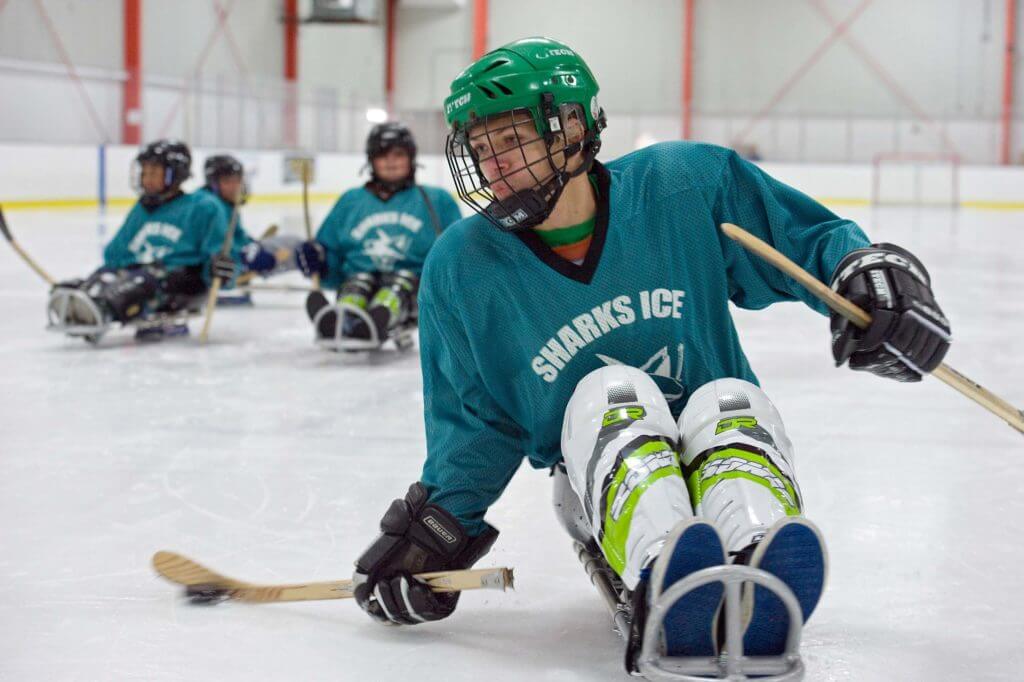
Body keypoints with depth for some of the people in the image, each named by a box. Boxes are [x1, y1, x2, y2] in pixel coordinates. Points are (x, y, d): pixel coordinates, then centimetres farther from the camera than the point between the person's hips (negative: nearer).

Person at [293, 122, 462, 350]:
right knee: (359, 280, -32)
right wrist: (317, 260, -1)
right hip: (358, 280, 1)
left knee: (402, 279, -34)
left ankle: (374, 322, -68)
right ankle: (341, 321, -68)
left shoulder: (436, 200, 16)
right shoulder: (351, 201, 21)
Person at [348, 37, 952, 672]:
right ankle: (662, 590, -57)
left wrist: (870, 270, -22)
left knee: (731, 401, -31)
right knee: (609, 393, -29)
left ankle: (758, 596, -62)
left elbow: (810, 239, -1)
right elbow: (479, 420, 4)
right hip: (603, 475, 0)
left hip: (722, 453, 0)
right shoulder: (464, 266, -4)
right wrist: (439, 524, -9)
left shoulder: (685, 185, -10)